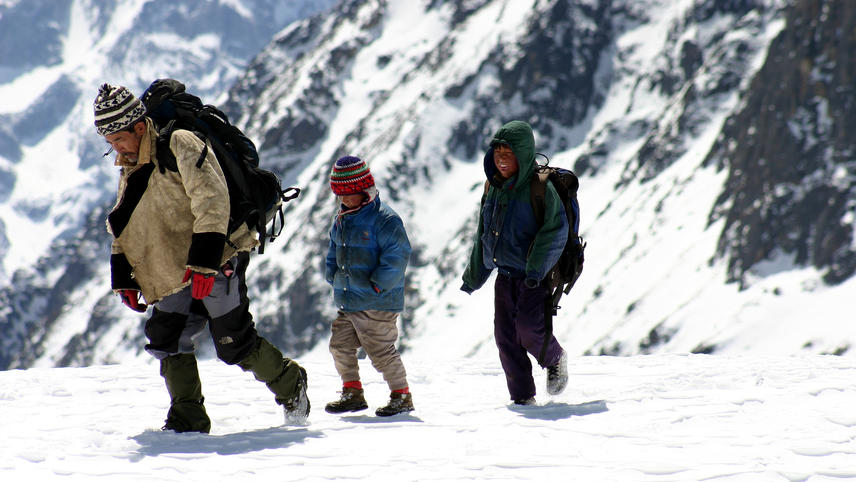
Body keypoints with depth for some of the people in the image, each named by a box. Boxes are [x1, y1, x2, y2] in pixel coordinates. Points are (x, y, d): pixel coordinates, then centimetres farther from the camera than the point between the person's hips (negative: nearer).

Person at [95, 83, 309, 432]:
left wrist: (203, 263, -26)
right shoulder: (130, 169, 14)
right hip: (178, 273, 8)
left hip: (217, 262, -8)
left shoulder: (180, 146, -13)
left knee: (234, 344, -6)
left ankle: (290, 383, 16)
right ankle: (188, 418, 0)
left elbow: (212, 201, -22)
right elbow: (123, 231, 22)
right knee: (165, 338, -5)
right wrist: (125, 279, 13)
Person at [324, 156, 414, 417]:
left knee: (382, 351, -5)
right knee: (340, 346, 9)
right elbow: (334, 251, 27)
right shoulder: (341, 219, 13)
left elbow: (397, 256, -18)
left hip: (377, 303, -8)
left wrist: (379, 284, -19)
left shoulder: (385, 219, -14)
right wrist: (333, 276, 14)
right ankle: (352, 393, 24)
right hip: (347, 301, 8)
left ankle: (401, 395, 9)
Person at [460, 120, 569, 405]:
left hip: (536, 276, -7)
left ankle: (555, 360, 16)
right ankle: (522, 396, 10)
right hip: (505, 273, 7)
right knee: (505, 336, 1)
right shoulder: (493, 187, 9)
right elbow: (483, 234, 18)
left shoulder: (541, 187, -13)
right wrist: (473, 275, 20)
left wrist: (536, 268, -28)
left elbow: (556, 231, -19)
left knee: (528, 328, -16)